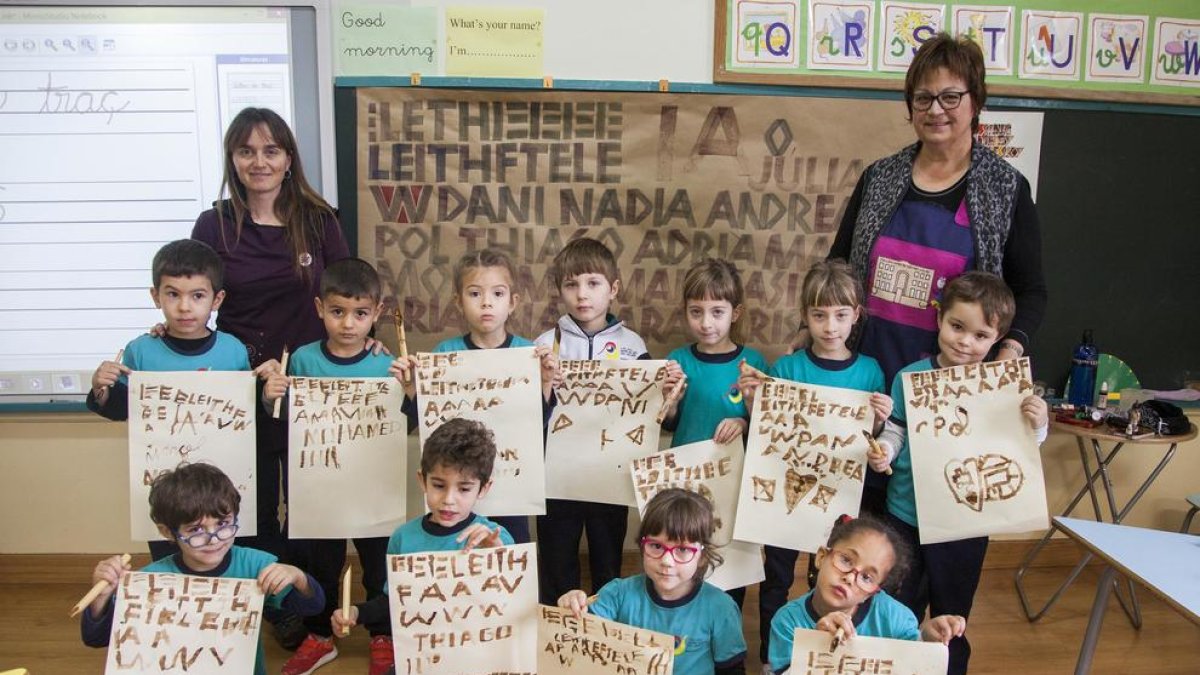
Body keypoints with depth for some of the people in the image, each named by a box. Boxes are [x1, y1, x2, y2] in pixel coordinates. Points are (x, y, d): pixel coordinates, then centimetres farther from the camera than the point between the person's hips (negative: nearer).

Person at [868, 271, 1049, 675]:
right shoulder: (911, 377, -7)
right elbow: (895, 432, -1)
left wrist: (1037, 425, -24)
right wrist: (882, 451, -22)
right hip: (907, 515, 1)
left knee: (951, 618, 18)